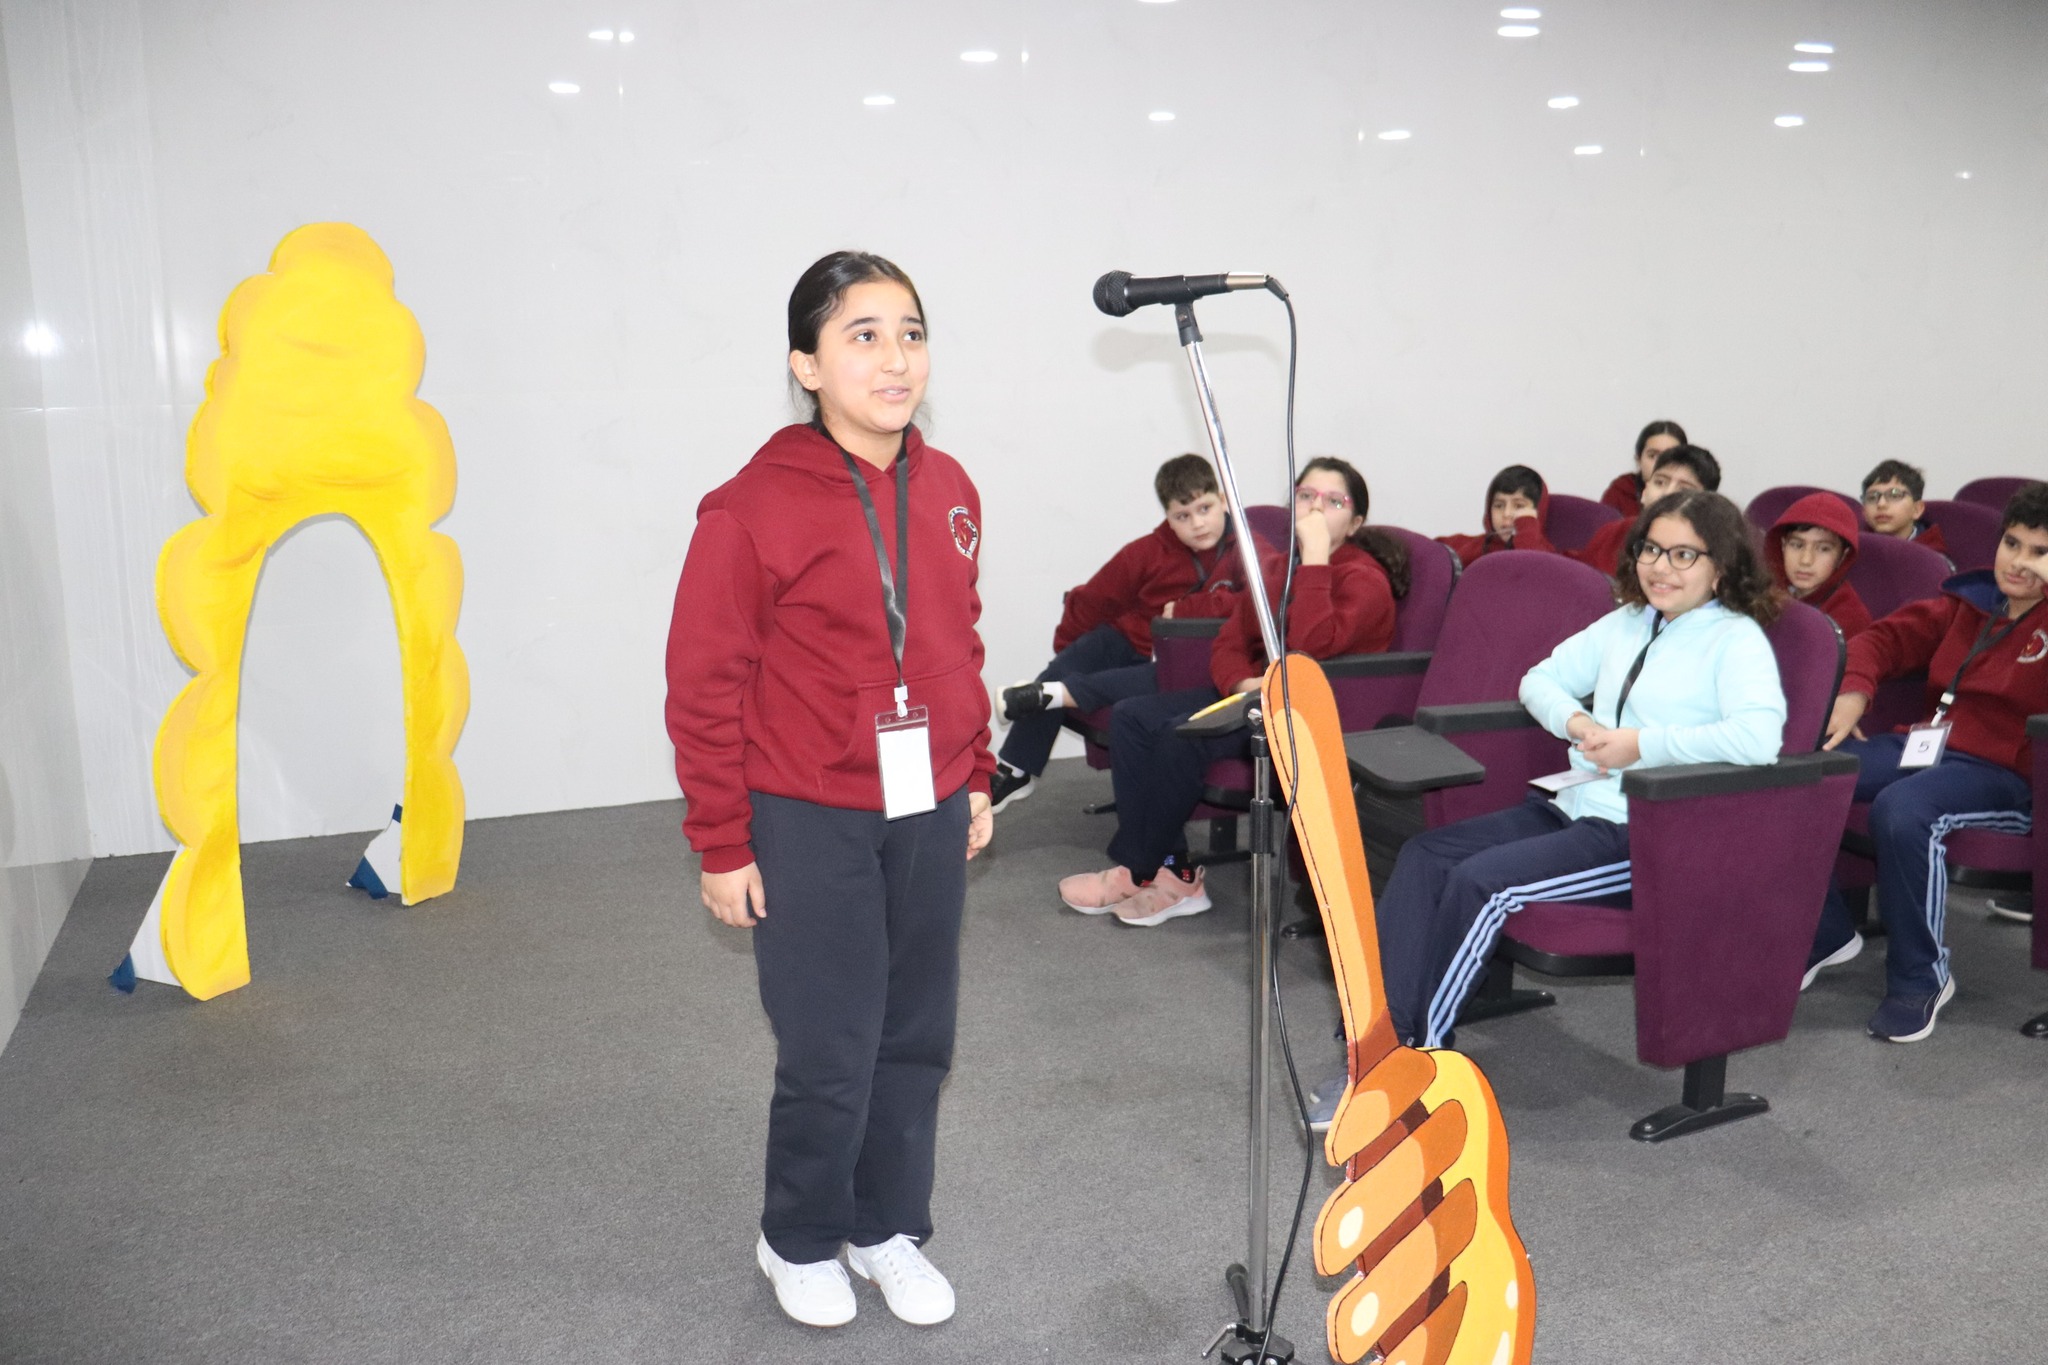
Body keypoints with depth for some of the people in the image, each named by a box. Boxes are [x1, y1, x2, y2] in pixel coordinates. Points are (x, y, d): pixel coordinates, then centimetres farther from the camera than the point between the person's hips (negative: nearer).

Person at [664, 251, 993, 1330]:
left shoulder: (948, 490, 3)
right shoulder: (753, 508, -14)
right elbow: (703, 689, -10)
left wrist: (974, 778, 15)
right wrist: (722, 846, -8)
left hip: (929, 816, 5)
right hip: (809, 827, -5)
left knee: (916, 1040, 14)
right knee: (830, 1057, 3)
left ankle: (888, 1230, 35)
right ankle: (800, 1242, 30)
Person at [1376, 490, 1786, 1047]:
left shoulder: (1737, 639, -5)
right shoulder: (1626, 622, 18)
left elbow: (1760, 738, -24)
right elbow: (1539, 679, 22)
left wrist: (1643, 745, -20)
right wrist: (1576, 722, 0)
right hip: (1572, 807, 8)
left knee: (1480, 880, -26)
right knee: (1423, 855, -12)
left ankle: (1416, 1053, -14)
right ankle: (1388, 1029, -18)